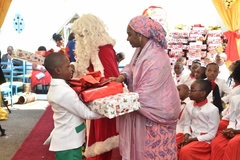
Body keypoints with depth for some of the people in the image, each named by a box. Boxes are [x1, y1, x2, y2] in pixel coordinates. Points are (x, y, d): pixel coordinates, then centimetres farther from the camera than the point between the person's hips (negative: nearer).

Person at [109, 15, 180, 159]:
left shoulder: (155, 59, -30)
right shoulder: (141, 50, 1)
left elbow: (144, 95, -30)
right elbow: (132, 67, 14)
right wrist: (123, 77, -8)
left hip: (155, 114, -9)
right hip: (145, 111, 9)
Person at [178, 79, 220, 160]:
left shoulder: (213, 109, -15)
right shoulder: (189, 106, 4)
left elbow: (211, 135, -13)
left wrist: (192, 139, -16)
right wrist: (186, 136, -10)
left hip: (204, 141, -6)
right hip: (190, 138, 6)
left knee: (185, 151, -30)